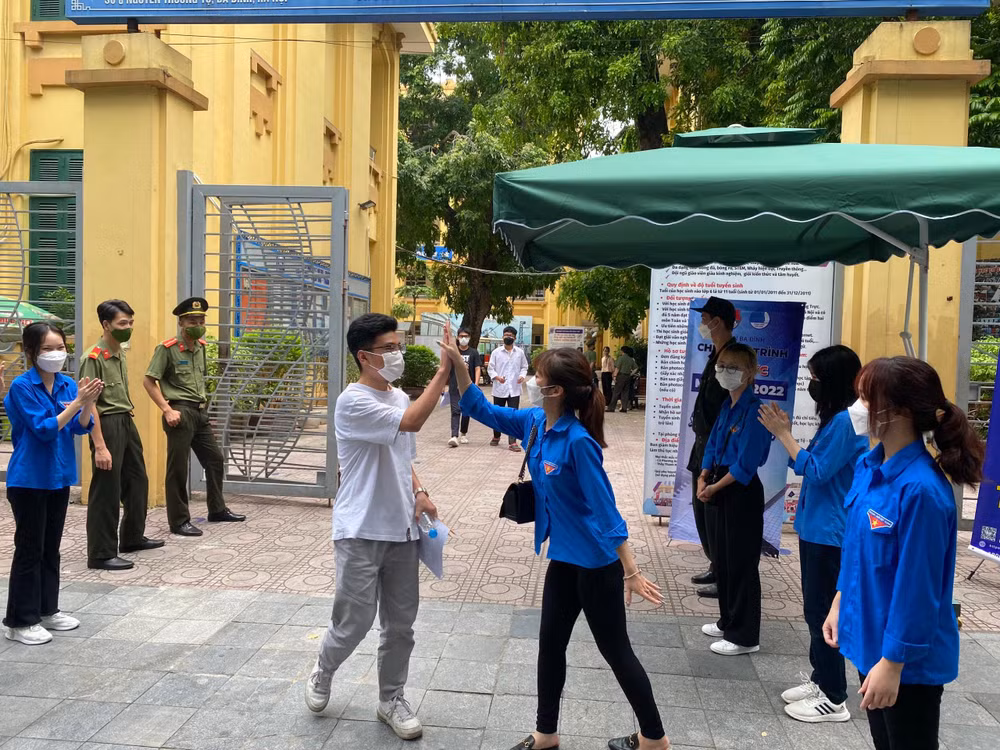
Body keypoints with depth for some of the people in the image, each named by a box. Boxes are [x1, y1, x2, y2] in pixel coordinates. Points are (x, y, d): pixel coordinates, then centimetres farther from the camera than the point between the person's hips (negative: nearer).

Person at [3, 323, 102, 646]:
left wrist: (88, 403, -21)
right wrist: (77, 401, -26)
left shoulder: (68, 384, 2)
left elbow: (81, 427, -2)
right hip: (29, 479, -6)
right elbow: (44, 428, -19)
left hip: (58, 476, 6)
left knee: (51, 547, 15)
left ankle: (47, 610, 28)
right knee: (29, 549, 1)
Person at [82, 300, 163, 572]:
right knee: (106, 491, -3)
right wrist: (99, 446, -23)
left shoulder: (120, 353, 11)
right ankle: (101, 554, 7)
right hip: (107, 424, -9)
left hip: (127, 422, 9)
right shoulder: (94, 357, -16)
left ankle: (133, 537, 34)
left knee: (137, 482, 18)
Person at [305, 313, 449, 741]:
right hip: (361, 533, -7)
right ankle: (322, 674, 34)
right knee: (354, 621, 4)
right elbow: (411, 423, -32)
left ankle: (391, 700, 29)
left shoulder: (400, 398, 8)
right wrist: (444, 371, -30)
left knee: (400, 623, 12)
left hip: (401, 529, 7)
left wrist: (418, 493, 2)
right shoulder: (353, 403, -17)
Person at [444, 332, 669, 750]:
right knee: (550, 643, 18)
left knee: (615, 650, 9)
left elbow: (604, 508, -24)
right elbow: (481, 410, 7)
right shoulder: (534, 422, -4)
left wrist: (631, 571, -20)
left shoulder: (578, 441, -26)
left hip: (596, 561, -8)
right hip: (563, 556, 8)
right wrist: (457, 364, -5)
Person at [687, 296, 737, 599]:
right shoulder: (716, 356, 12)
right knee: (702, 508, 18)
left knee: (716, 513, -2)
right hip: (704, 445, 10)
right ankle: (716, 566, 32)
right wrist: (702, 442, 18)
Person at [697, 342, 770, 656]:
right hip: (725, 491, 9)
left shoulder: (753, 410, -19)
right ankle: (729, 621, 33)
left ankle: (745, 636, 13)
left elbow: (746, 464, -22)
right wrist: (703, 479, -3)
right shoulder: (727, 406, 7)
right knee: (723, 557, 18)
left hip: (744, 493, -9)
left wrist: (714, 488, -14)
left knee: (742, 562, 1)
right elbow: (712, 445, 11)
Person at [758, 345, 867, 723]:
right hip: (816, 529, 10)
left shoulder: (847, 420, -21)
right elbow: (811, 465, 12)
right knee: (816, 610, 18)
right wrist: (783, 434, 1)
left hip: (830, 534, -10)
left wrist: (783, 434, -15)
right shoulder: (835, 419, 10)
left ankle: (834, 699, 12)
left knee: (822, 612, 0)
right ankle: (820, 680, 31)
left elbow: (816, 471, -20)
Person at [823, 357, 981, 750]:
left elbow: (917, 586, -24)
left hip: (909, 657, -8)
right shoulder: (868, 466, -2)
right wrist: (840, 602, 13)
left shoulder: (920, 490, -27)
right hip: (872, 637, 8)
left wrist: (893, 662, -19)